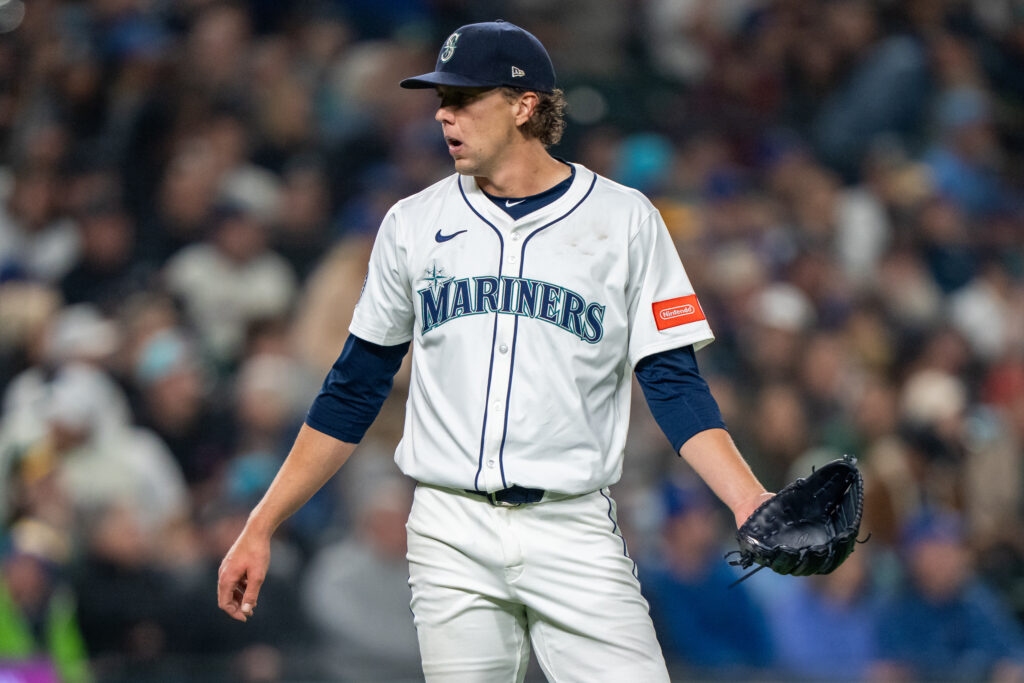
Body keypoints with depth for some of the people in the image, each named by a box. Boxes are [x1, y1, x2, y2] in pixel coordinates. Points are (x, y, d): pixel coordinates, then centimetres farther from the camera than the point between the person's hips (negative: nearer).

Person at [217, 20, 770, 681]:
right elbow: (353, 392, 15)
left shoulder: (626, 221, 4)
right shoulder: (413, 224, 10)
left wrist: (747, 499, -15)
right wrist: (261, 527, 11)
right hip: (450, 536, 2)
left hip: (576, 535, -2)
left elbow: (674, 384, 1)